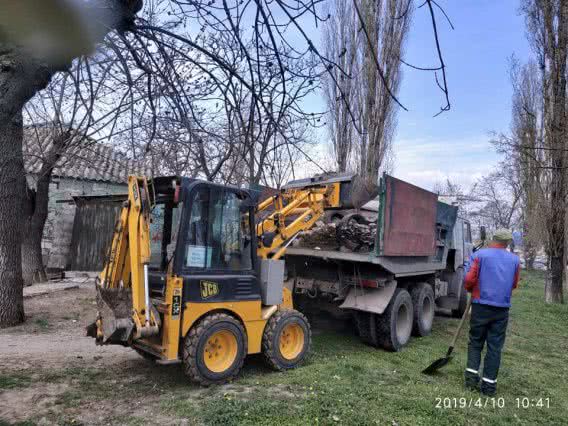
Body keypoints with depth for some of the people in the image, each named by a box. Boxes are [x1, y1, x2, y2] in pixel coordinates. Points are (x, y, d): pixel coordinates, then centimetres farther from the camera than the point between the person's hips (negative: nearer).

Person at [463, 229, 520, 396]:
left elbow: (469, 280, -11)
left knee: (475, 342, 13)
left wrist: (472, 290, 9)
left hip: (481, 306, -2)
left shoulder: (479, 255, -5)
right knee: (495, 346, 8)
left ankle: (472, 376, 6)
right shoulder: (515, 260, 7)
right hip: (502, 309, 2)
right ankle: (489, 384, 11)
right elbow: (514, 285, 13)